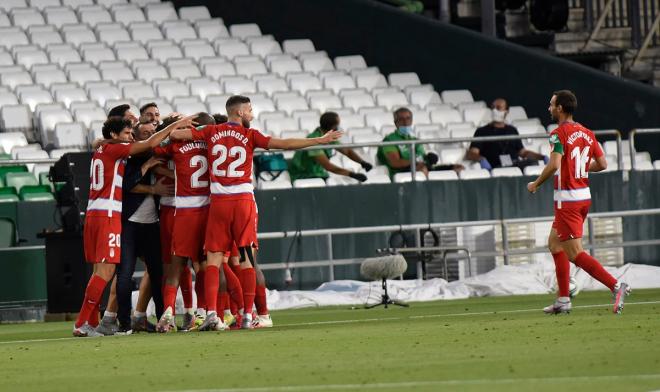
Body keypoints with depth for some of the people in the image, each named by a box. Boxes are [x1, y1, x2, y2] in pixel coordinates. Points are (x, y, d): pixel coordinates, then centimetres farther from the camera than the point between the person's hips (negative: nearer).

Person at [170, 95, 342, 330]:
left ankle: (211, 313, -10)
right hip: (243, 201, -1)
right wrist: (320, 141, -5)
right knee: (247, 258, 4)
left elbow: (174, 135, 5)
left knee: (213, 258, 2)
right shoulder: (249, 135, -3)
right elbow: (284, 144, -9)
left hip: (218, 202, 2)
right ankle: (247, 316, 2)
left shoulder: (211, 132, 4)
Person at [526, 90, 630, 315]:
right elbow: (602, 164, 9)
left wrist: (536, 184, -10)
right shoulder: (586, 133, 8)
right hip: (584, 196, 9)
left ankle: (616, 286, -19)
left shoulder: (559, 134, -14)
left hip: (568, 200, -9)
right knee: (554, 243, 20)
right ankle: (563, 300, 20)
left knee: (575, 254, -7)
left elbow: (554, 165, -25)